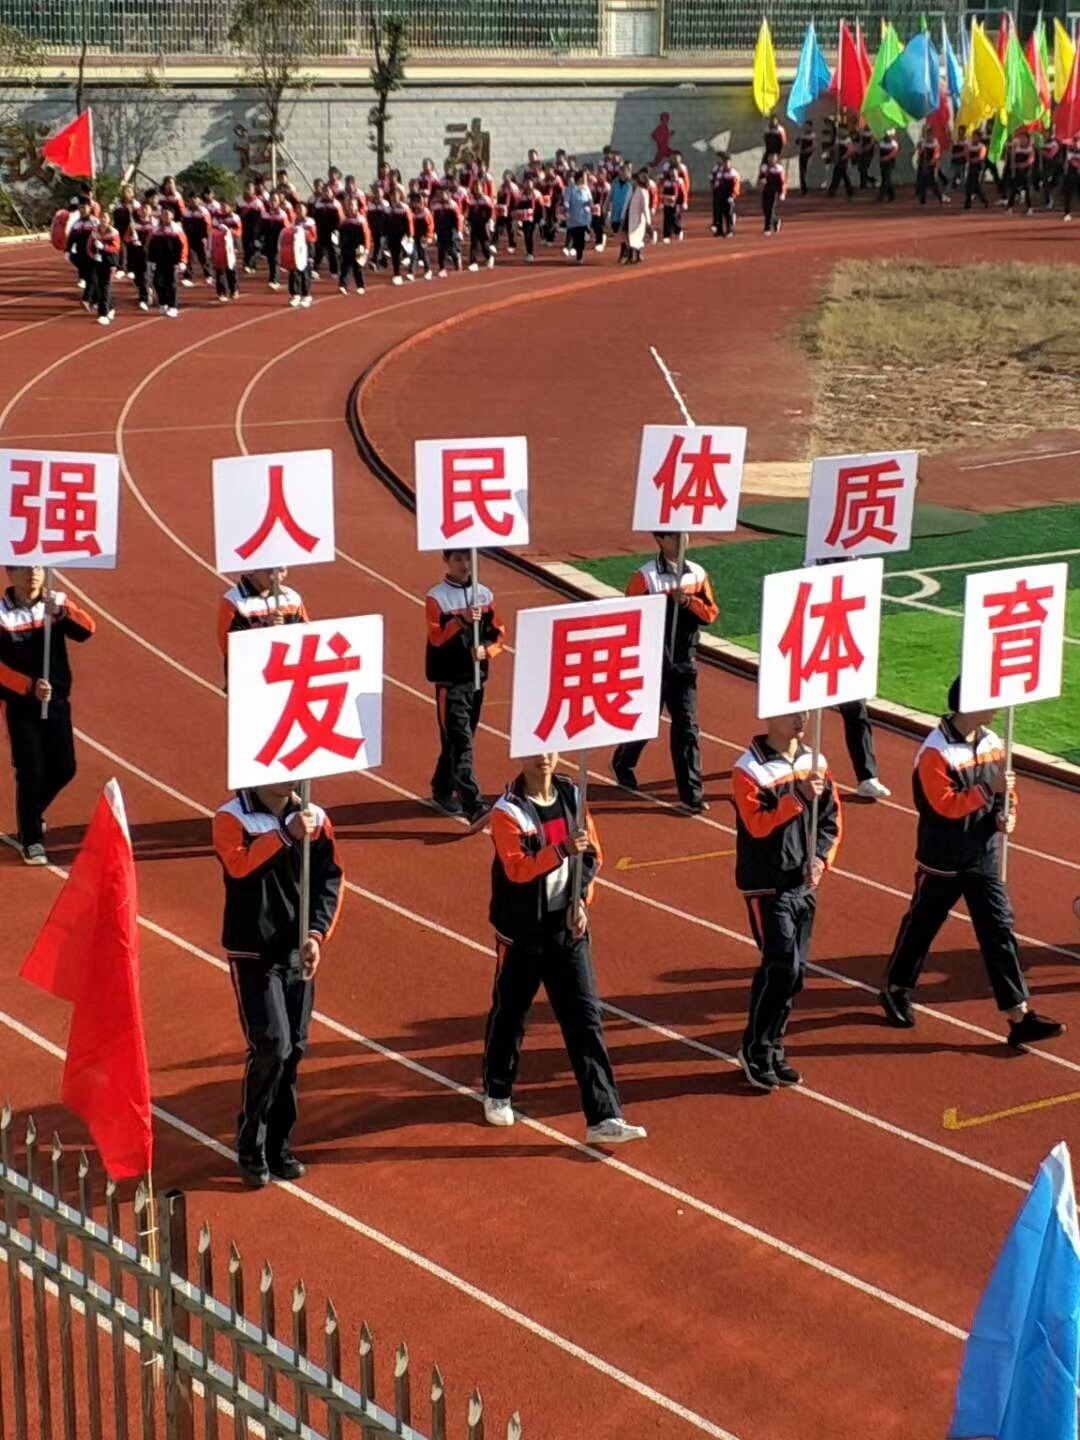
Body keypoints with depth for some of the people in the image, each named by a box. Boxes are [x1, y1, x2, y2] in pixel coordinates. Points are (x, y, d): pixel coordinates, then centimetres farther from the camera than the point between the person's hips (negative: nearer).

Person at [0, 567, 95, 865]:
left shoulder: (57, 602, 1)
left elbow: (87, 630, -15)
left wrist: (61, 612, -32)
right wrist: (30, 687, -25)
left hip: (57, 701, 4)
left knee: (64, 769, 7)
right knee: (31, 773, -3)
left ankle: (31, 813, 35)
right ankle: (31, 840, 11)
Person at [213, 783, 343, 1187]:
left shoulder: (314, 817, 4)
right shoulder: (231, 819, -7)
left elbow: (330, 879, 0)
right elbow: (239, 865, -26)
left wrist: (316, 934, -13)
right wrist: (286, 833, -33)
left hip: (299, 953, 5)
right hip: (253, 954, -4)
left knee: (294, 1050, 8)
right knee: (271, 1047, -12)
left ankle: (279, 1147, 21)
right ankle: (250, 1150, 2)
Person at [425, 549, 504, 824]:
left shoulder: (484, 594, 8)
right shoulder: (436, 597, -7)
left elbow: (499, 633, 8)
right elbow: (436, 637, -18)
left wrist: (486, 649, -12)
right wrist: (461, 620, -33)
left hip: (477, 679, 6)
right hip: (450, 680, -6)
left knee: (459, 740, 16)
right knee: (461, 744, -11)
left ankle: (443, 791, 34)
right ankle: (474, 807, -17)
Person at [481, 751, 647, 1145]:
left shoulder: (572, 796, 3)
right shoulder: (507, 811, -13)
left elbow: (593, 854, 8)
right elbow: (517, 868, -24)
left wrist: (581, 901, -5)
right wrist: (562, 850, -37)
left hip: (568, 929, 4)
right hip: (522, 934, -4)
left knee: (586, 1019, -3)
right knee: (509, 1014, 11)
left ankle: (604, 1117, -6)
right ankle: (497, 1094, 36)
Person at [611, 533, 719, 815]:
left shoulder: (698, 574, 5)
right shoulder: (644, 578, -10)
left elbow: (712, 613, 4)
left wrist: (689, 601, -15)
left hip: (685, 664, 4)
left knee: (687, 728, 0)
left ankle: (691, 794, 1)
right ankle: (623, 764, 39)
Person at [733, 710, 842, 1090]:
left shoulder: (815, 763, 8)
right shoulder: (749, 770, -11)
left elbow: (832, 819, 11)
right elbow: (757, 824, -21)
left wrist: (821, 858, -5)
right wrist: (799, 798, -28)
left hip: (805, 885, 6)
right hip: (768, 886, -6)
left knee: (796, 972, 9)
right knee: (781, 967, -12)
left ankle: (773, 1050, 22)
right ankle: (755, 1052, 2)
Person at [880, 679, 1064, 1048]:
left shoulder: (992, 743, 4)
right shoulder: (935, 752, -18)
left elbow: (1006, 788, 15)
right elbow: (945, 805, -24)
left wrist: (1007, 813, -5)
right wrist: (988, 790, -30)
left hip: (985, 860, 6)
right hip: (942, 862, -5)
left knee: (1000, 931, 1)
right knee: (921, 925, 12)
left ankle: (1020, 1017, -1)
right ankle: (896, 990, 35)